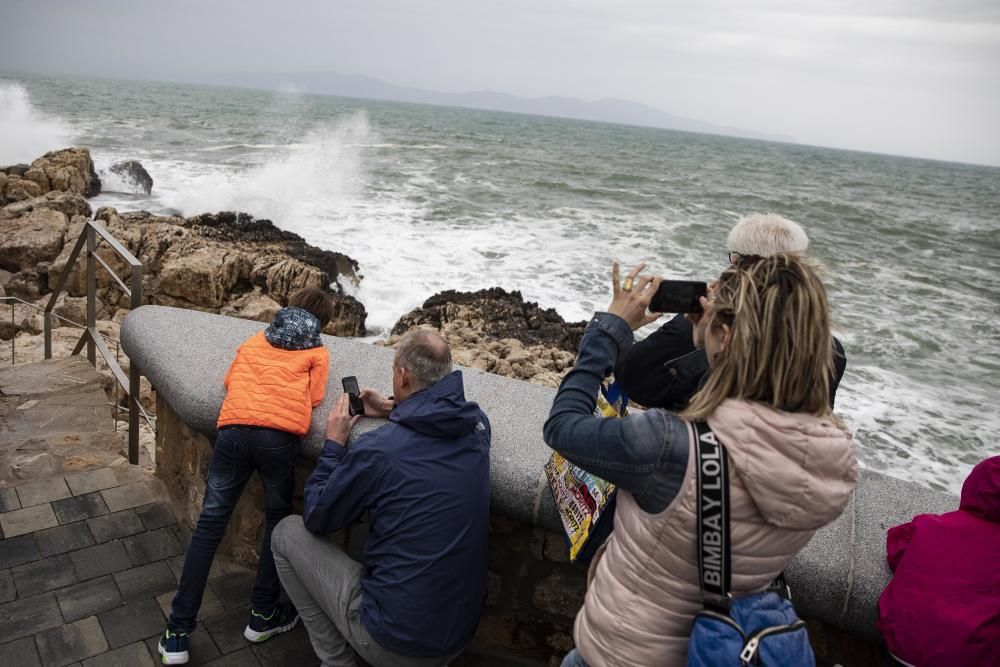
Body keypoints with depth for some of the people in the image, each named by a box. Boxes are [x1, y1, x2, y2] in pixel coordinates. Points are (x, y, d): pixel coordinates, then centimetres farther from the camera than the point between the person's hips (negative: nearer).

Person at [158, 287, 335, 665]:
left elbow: (230, 380, 28)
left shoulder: (257, 339, 28)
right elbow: (314, 399, 12)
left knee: (209, 526, 6)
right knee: (277, 521, 17)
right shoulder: (318, 352, 19)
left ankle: (178, 633, 9)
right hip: (279, 435, -2)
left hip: (234, 428, 3)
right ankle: (263, 615, 22)